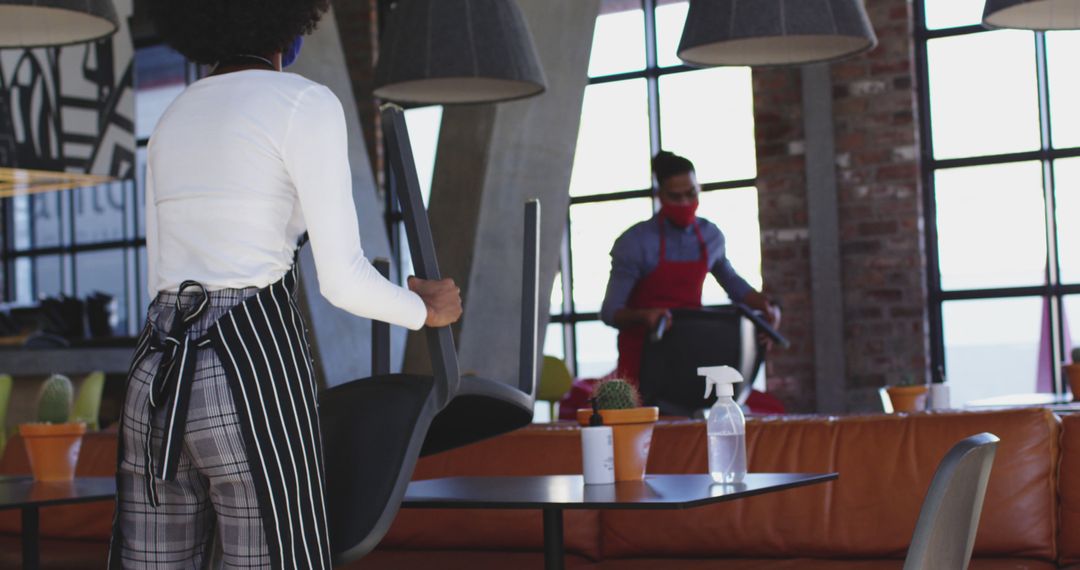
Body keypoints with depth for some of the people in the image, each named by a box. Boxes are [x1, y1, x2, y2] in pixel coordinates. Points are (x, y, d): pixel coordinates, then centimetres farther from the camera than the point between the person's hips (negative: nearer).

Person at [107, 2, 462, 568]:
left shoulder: (172, 122, 18)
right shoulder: (306, 104, -5)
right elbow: (343, 280, -7)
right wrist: (426, 310, 13)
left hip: (159, 377, 7)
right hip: (252, 382, -7)